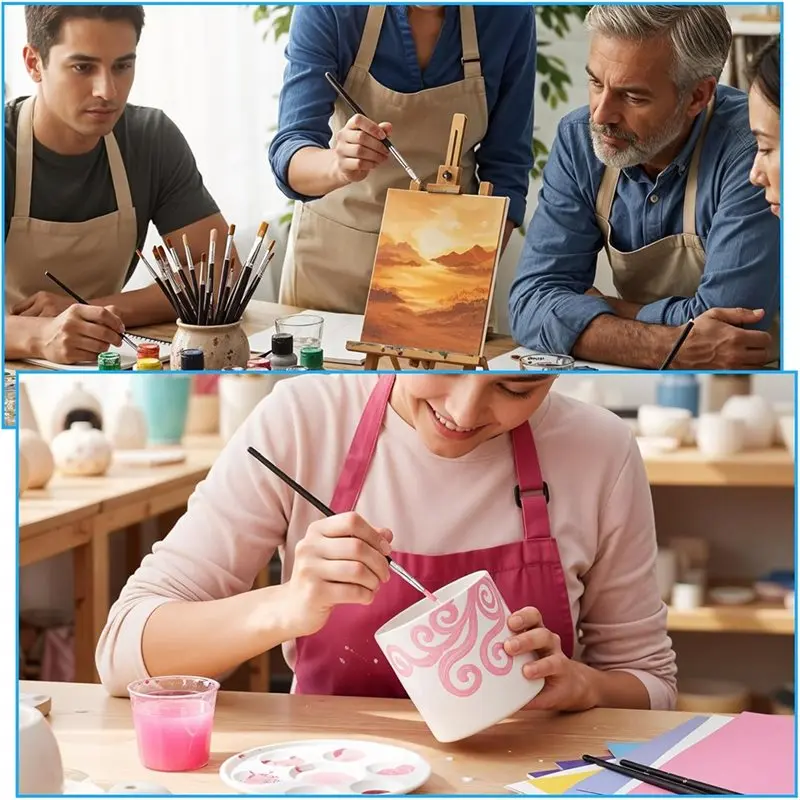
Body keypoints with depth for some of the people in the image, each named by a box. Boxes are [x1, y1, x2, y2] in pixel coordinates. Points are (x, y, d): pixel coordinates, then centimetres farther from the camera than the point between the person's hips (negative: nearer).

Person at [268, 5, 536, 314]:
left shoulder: (510, 14, -15)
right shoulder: (329, 11, -20)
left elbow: (506, 165, -11)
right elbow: (289, 152, -23)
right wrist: (339, 165, -45)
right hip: (333, 245, 0)